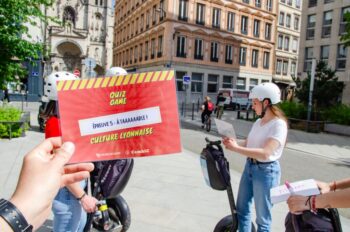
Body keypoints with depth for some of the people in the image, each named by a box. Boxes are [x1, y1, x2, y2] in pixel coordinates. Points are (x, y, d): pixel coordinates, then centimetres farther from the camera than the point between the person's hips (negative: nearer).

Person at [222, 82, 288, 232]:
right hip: (249, 167, 8)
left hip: (266, 171, -7)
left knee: (262, 218, 9)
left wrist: (236, 148, -25)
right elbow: (248, 144, 9)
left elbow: (265, 153, -28)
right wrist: (233, 143, -11)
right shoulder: (258, 122, 6)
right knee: (242, 209, 18)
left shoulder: (278, 125, -17)